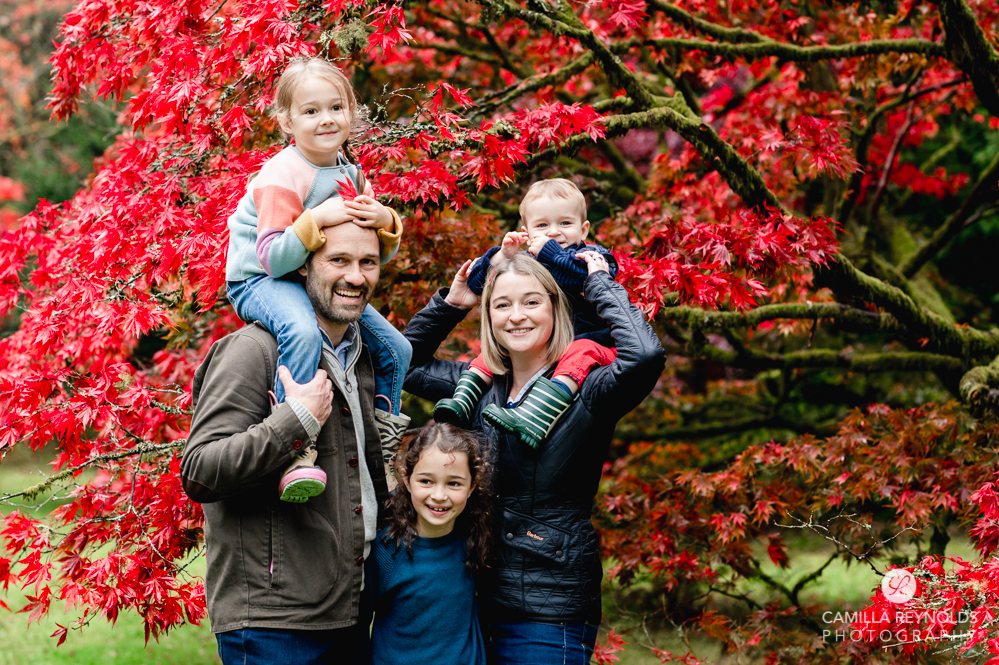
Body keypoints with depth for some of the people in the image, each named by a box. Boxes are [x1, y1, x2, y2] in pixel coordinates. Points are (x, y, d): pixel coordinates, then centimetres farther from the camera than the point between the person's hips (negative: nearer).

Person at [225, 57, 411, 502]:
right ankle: (295, 450, -39)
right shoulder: (282, 176, -20)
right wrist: (317, 219, -35)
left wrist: (384, 224, -14)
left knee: (396, 349, 5)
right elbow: (272, 258, -27)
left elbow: (376, 256, 8)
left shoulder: (350, 173, 4)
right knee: (303, 332, -40)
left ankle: (381, 445, 27)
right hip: (259, 282, -8)